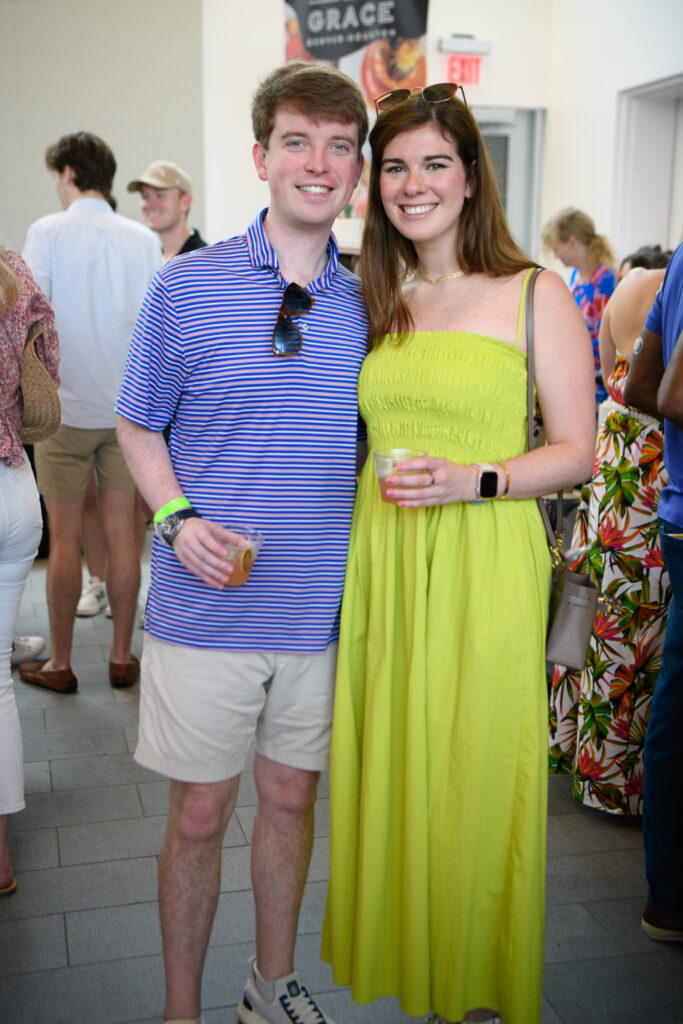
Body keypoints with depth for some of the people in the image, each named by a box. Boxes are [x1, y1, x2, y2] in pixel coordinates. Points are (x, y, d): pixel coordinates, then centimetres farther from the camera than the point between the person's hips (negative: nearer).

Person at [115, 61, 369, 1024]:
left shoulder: (367, 302, 4)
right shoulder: (186, 285, -5)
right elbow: (137, 425, 2)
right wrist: (179, 519, -14)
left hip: (321, 611, 3)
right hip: (207, 609, -2)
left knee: (291, 797, 17)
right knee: (199, 814, 9)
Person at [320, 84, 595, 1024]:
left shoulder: (537, 295, -2)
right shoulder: (372, 301, 12)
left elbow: (575, 453, -3)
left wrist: (473, 480, -18)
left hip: (486, 566, -4)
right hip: (380, 560, 4)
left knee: (476, 769, 5)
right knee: (388, 760, 12)